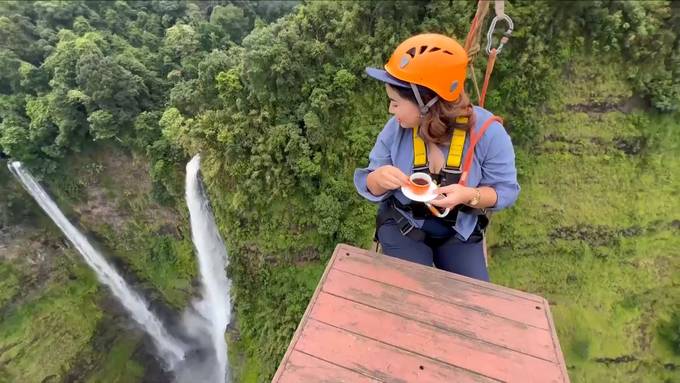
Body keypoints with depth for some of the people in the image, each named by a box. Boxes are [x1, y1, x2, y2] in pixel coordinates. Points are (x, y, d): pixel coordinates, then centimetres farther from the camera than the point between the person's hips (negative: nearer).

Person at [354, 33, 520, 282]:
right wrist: (380, 179, -34)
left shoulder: (487, 132, -22)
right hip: (403, 225, 0)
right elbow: (371, 187, -8)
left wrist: (469, 195, -34)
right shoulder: (396, 129, -17)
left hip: (459, 229, 1)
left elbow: (506, 190, -12)